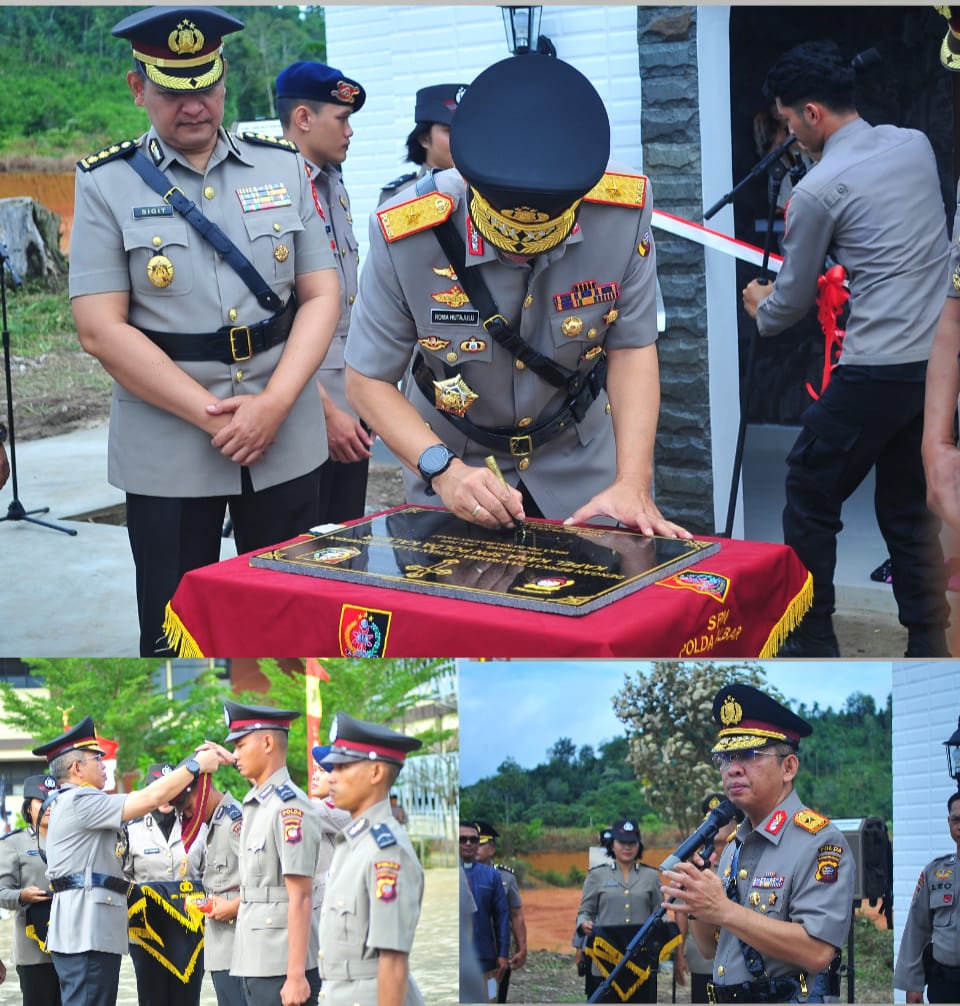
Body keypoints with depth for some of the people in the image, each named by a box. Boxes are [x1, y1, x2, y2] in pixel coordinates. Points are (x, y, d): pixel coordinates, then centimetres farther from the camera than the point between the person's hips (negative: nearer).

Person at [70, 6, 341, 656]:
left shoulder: (285, 168, 6)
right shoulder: (106, 184, -2)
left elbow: (321, 296, 4)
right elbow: (101, 330, -8)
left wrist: (275, 404, -12)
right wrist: (210, 415, -15)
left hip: (286, 441, 2)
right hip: (166, 452, -2)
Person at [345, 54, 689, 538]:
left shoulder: (623, 211, -23)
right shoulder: (406, 235, -27)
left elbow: (631, 348, -14)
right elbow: (368, 379, -18)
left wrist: (633, 484, -25)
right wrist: (443, 470, -33)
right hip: (455, 465, -1)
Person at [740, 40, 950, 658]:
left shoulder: (818, 189, -10)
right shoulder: (915, 145, 9)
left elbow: (794, 300, 2)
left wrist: (762, 310, 24)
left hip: (878, 370, -7)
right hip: (938, 361, 7)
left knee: (810, 498, 8)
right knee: (908, 505, 16)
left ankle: (813, 644, 13)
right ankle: (928, 645, 17)